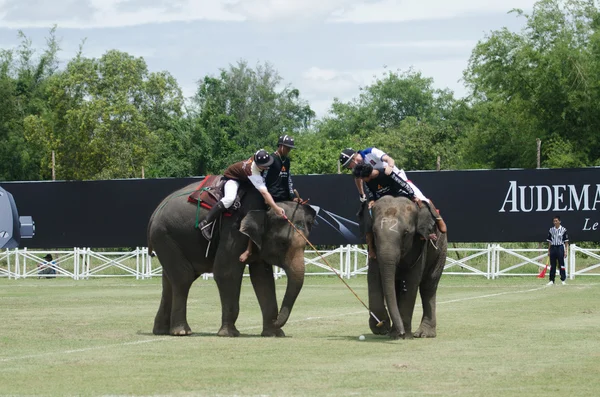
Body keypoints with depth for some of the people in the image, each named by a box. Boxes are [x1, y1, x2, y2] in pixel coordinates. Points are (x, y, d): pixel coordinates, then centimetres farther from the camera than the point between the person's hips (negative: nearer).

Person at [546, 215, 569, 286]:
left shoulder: (563, 230, -3)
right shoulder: (551, 230, 8)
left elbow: (566, 242, -1)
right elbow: (549, 241, 13)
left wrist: (566, 251, -7)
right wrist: (549, 251, 10)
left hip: (560, 247, -4)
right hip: (553, 248, 4)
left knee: (561, 264, -4)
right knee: (552, 265, 6)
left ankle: (563, 280, 2)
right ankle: (551, 280, 10)